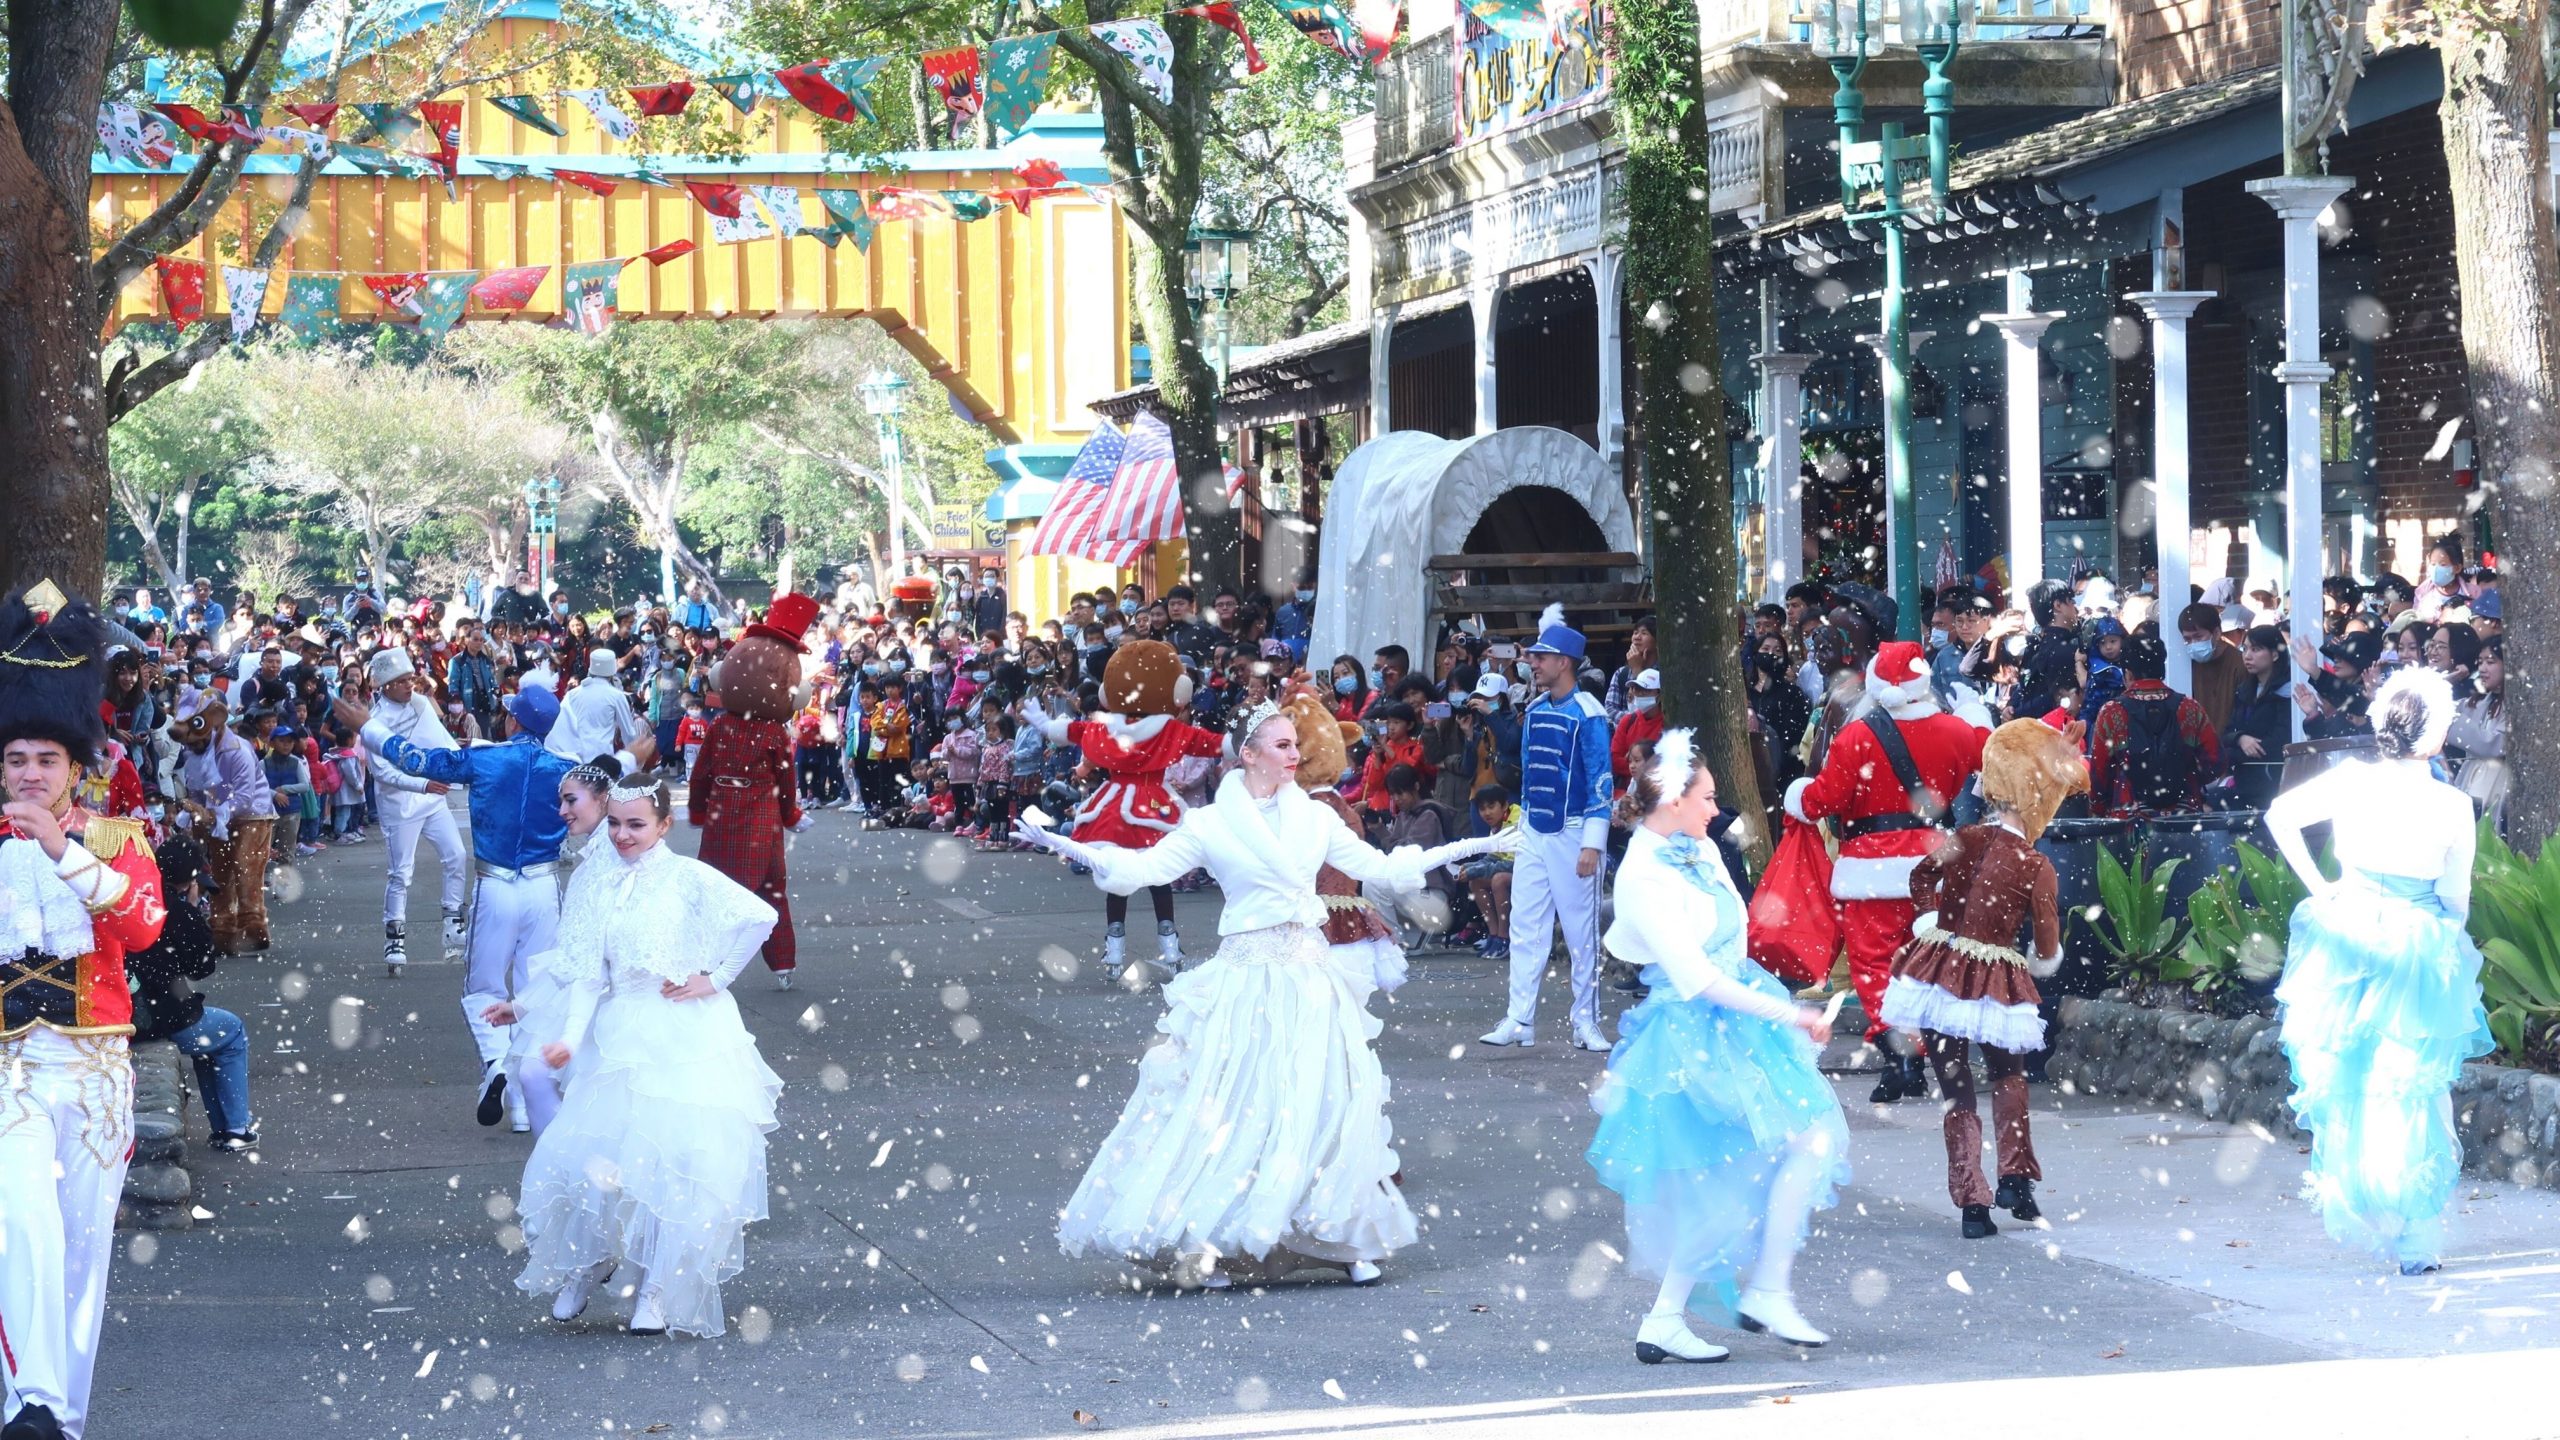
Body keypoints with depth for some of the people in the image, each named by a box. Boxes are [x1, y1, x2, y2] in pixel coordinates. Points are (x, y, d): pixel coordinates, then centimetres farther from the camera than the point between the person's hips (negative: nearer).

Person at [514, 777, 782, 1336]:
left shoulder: (687, 878, -4)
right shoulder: (597, 889, 8)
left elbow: (760, 916, -12)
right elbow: (587, 975, 3)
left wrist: (715, 978, -8)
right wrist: (571, 1038, -11)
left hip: (688, 1038, -4)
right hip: (623, 1035, 4)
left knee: (680, 1160, -10)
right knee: (596, 1156, -4)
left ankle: (660, 1295, 2)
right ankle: (584, 1268, 22)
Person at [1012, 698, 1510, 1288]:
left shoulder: (1315, 819, 10)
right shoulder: (1210, 824, -1)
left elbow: (1381, 867, 15)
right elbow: (1144, 868, -7)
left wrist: (1473, 846, 14)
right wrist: (1060, 845, -18)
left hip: (1310, 977, 4)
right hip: (1245, 980, -4)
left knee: (1325, 1107, 1)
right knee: (1233, 1109, -6)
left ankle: (1345, 1241, 10)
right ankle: (1214, 1245, 3)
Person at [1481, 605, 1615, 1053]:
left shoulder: (1587, 714, -11)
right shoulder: (1534, 711, 10)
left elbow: (1601, 780, -12)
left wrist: (1592, 844, -16)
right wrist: (1519, 830, 17)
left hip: (1572, 836, -7)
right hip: (1533, 835, 7)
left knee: (1581, 932, 1)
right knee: (1525, 928, 4)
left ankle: (1586, 1024, 9)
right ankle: (1520, 1021, 6)